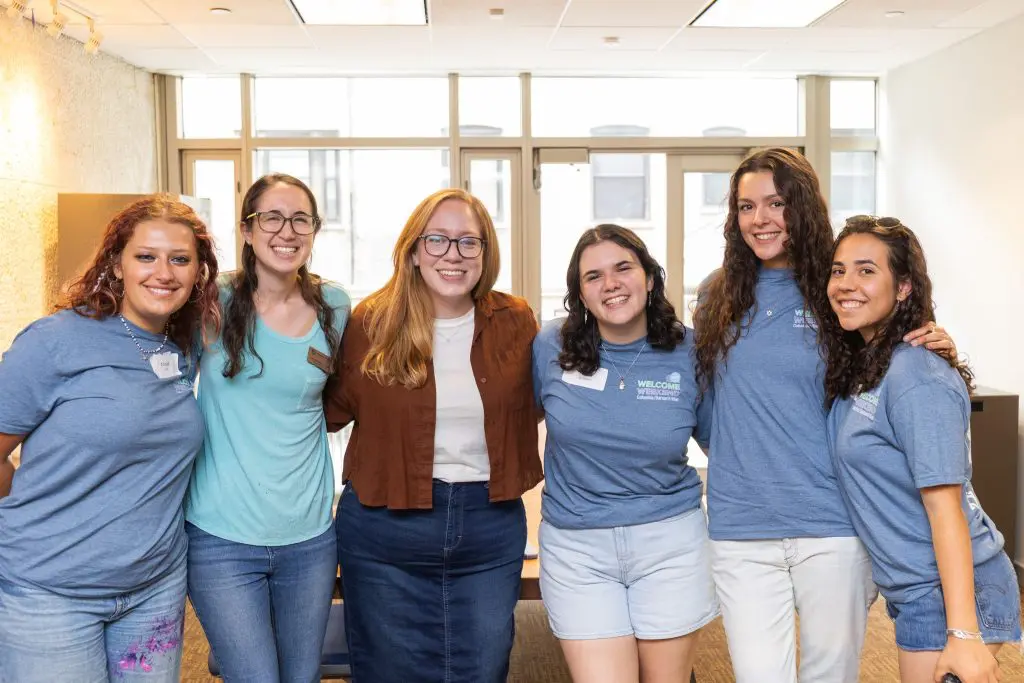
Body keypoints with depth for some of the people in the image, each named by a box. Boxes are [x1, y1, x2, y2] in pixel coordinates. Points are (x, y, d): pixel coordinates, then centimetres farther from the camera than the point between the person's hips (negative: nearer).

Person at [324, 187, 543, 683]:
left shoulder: (515, 322, -2)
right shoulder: (371, 323, -6)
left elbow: (530, 407, 10)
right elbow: (334, 408, 0)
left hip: (491, 527, 2)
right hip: (384, 530, -1)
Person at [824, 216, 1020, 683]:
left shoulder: (916, 378, -20)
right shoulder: (857, 366, 4)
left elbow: (945, 505, -23)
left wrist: (963, 634, -24)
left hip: (949, 590, -8)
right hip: (911, 589, 8)